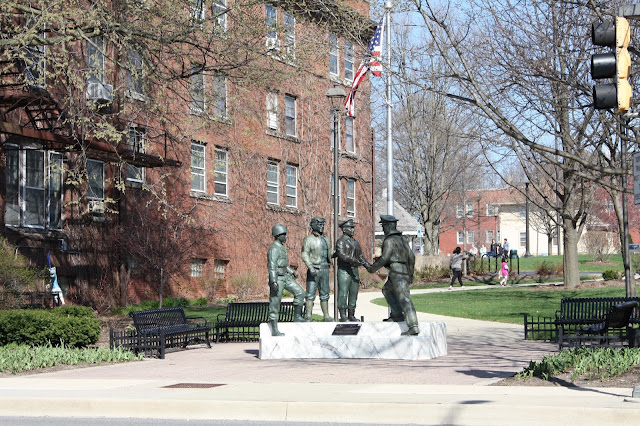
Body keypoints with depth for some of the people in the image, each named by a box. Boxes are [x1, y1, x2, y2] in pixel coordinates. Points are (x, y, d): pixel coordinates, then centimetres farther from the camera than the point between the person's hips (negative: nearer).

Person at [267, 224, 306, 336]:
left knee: (299, 292, 5)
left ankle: (297, 317, 13)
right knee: (275, 304, -5)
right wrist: (273, 282, -30)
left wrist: (292, 272, 32)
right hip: (277, 278, -9)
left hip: (285, 276, 9)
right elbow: (272, 266, -24)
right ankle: (274, 330, -2)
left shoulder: (282, 247, 14)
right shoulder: (274, 249, -17)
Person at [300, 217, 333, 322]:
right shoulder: (308, 239, -5)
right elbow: (304, 255, -13)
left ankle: (326, 316, 14)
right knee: (310, 294, -7)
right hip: (314, 270, -6)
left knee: (324, 294, 9)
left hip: (325, 269, 6)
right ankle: (308, 316, -7)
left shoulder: (325, 239, 14)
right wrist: (310, 267, -24)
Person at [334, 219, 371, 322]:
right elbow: (342, 255, -19)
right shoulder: (341, 241, -4)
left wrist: (368, 266, 7)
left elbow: (361, 257, 21)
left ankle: (351, 315, 12)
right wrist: (354, 261, -28)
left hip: (354, 271, 7)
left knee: (354, 294, 7)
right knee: (343, 293, -6)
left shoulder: (355, 242, 19)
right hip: (344, 271, -7)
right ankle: (343, 316, -4)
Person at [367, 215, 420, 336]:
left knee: (404, 299, -14)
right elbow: (411, 256, 18)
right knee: (387, 290, 26)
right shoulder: (401, 238, 18)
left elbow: (384, 258, -17)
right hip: (405, 272, 10)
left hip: (397, 272, -10)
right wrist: (411, 273, 24)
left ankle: (413, 327, -21)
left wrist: (372, 268, -4)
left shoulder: (389, 240, -10)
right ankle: (397, 315, 20)